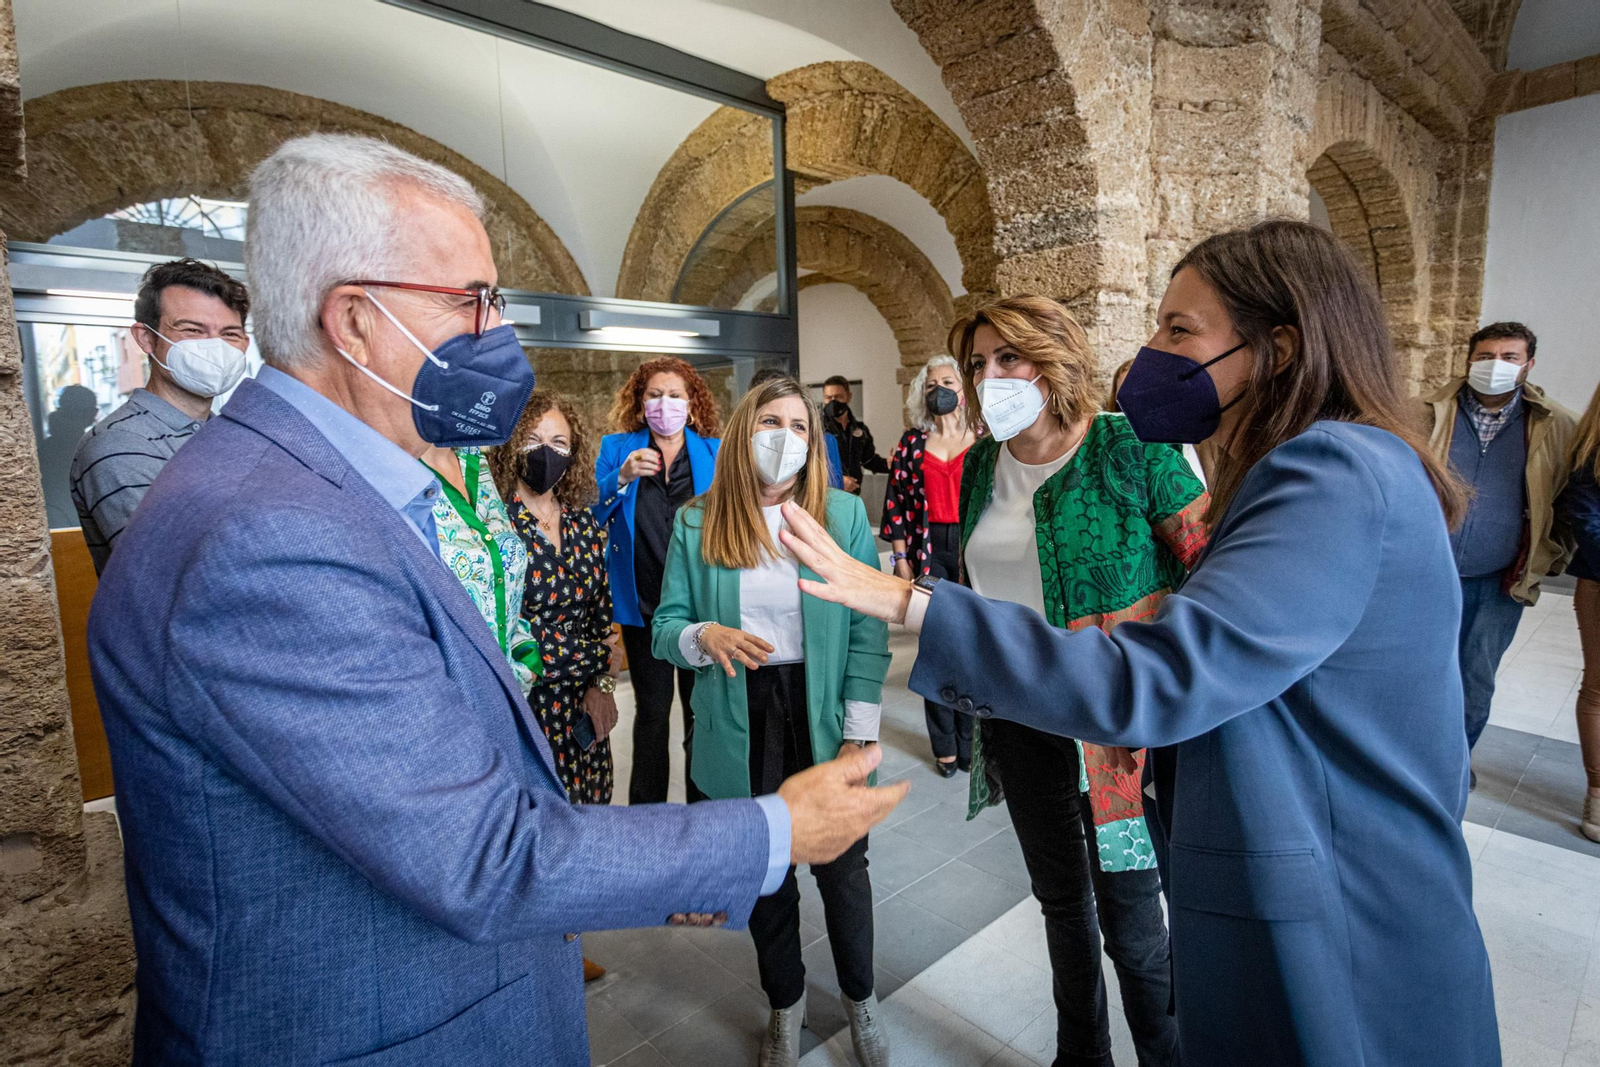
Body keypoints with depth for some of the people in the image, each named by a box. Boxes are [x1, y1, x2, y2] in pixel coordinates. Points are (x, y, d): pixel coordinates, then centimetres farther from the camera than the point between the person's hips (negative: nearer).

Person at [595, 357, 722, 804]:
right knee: (652, 709, 11)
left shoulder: (714, 452, 1)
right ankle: (646, 810, 29)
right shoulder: (617, 448, 3)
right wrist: (623, 477, -21)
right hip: (643, 603, 0)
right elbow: (590, 516, -4)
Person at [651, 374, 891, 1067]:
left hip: (822, 718, 0)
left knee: (843, 867, 14)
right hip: (741, 729, 1)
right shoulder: (696, 524, -2)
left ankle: (859, 998, 45)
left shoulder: (844, 514, -4)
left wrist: (858, 736, -9)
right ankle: (785, 1003, 47)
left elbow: (868, 633, -5)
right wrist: (705, 637, -23)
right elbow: (665, 628, -1)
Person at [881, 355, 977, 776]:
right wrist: (901, 559, -1)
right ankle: (944, 746, 19)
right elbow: (895, 502, 4)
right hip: (928, 551, 1)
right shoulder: (912, 441, 7)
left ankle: (971, 742, 21)